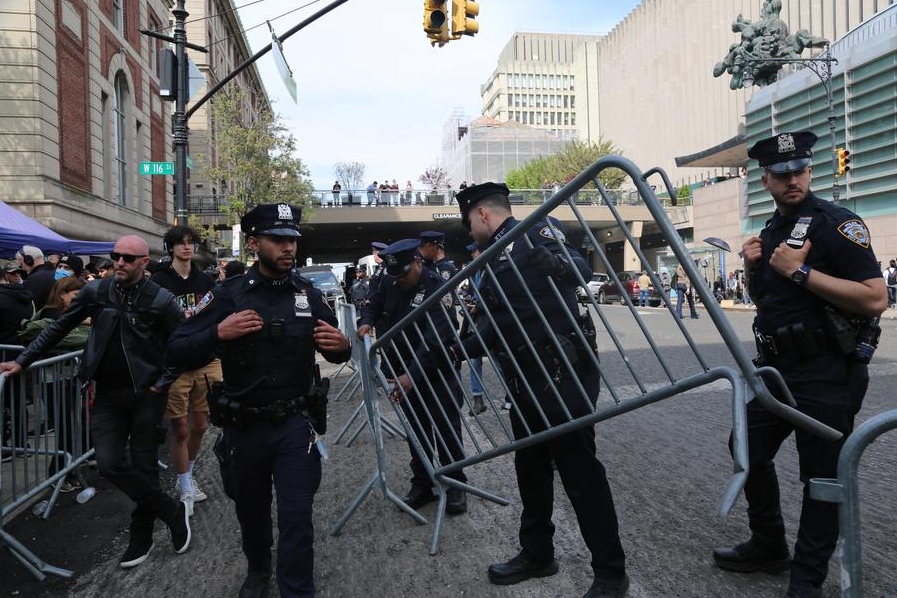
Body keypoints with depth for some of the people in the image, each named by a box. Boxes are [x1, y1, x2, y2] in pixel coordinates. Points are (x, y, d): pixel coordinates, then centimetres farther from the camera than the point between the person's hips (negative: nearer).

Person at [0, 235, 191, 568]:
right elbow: (59, 328, 11)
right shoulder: (95, 292, 0)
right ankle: (172, 512, 9)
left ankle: (141, 537, 24)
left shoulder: (160, 300, -9)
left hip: (146, 395, -3)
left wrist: (163, 383, -6)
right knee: (110, 464, -7)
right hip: (107, 395, 3)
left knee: (144, 465, 4)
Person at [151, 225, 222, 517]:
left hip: (207, 362, 4)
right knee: (180, 429, 2)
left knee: (200, 426, 12)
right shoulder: (160, 281, -4)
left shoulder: (206, 280, 8)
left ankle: (186, 476, 35)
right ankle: (186, 489, 18)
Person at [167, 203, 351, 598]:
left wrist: (341, 347, -13)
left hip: (295, 425, 0)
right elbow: (176, 354, -11)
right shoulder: (228, 294, -8)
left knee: (297, 518, 0)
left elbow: (332, 351, 10)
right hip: (244, 427, 1)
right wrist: (218, 333, -28)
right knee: (250, 512, 21)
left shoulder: (308, 294, -3)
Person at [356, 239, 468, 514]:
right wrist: (366, 322, -5)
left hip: (437, 373, -6)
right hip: (405, 373, 6)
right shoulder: (390, 283, 0)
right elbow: (373, 303, 19)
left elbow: (434, 339, -29)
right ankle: (422, 484, 26)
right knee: (416, 430, 14)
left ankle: (455, 485, 19)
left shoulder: (437, 288, -21)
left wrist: (411, 376, -37)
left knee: (446, 430, 3)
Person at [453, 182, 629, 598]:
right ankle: (536, 553, 37)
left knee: (580, 471, 0)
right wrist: (456, 350, 18)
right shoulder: (495, 259, 17)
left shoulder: (535, 231, -8)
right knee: (530, 467, 18)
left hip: (563, 375, -9)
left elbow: (581, 270, -20)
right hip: (525, 380, 9)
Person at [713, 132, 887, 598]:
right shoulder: (770, 231, 12)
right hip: (776, 367, 8)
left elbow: (876, 298, -22)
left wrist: (801, 271, -22)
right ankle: (768, 547, 35)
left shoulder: (837, 223, -11)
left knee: (821, 474, 3)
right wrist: (752, 269, 2)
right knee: (748, 449, 16)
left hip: (827, 373, -8)